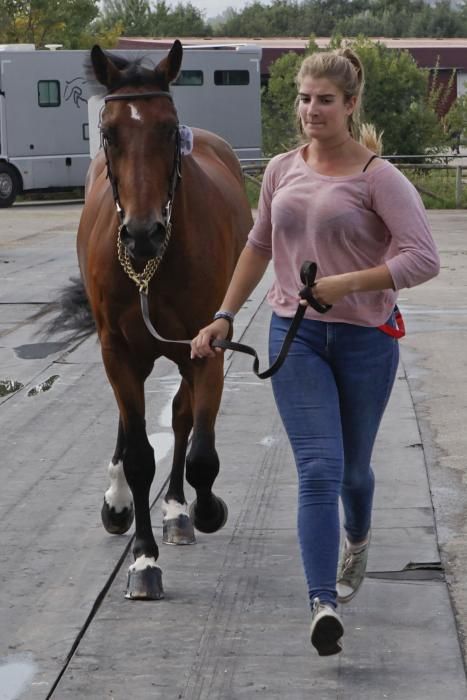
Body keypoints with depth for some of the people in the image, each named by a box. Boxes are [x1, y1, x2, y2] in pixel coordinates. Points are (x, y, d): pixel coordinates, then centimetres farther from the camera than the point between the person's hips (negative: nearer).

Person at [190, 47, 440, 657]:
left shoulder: (377, 177, -11)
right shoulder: (282, 171, 4)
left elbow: (423, 259, -18)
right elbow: (258, 247, 18)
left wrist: (346, 283, -23)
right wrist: (224, 317, 15)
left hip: (365, 338, -2)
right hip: (295, 336, 2)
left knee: (353, 467, 16)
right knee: (318, 469, -11)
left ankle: (357, 540, 50)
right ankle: (323, 605, -19)